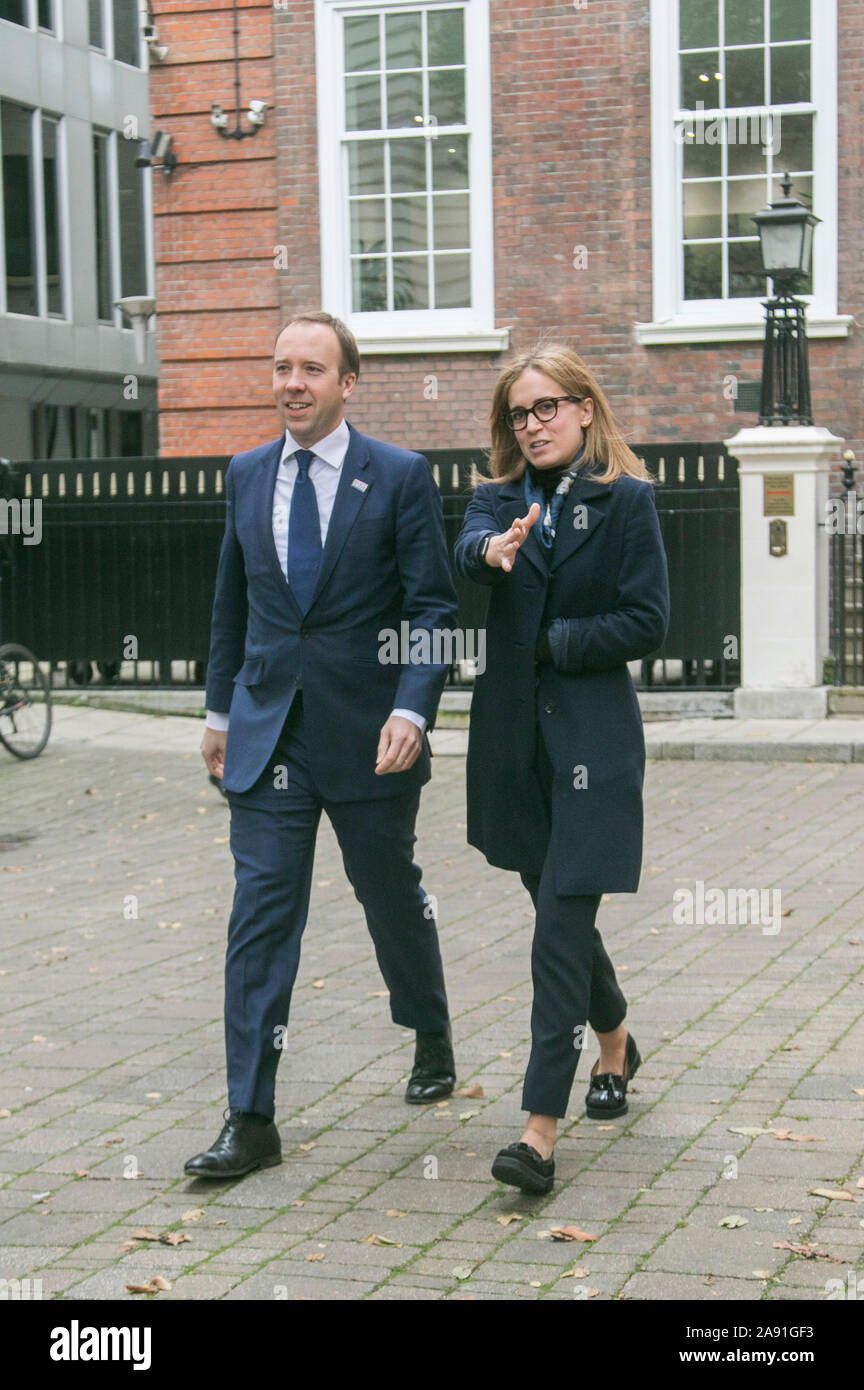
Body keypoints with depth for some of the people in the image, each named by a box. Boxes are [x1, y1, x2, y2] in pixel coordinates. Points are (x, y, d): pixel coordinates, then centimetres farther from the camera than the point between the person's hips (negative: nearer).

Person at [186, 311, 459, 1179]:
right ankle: (250, 1121, -3)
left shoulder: (400, 478, -5)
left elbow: (433, 607, -7)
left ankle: (431, 1042, 41)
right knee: (261, 916, -4)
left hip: (367, 734, -2)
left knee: (393, 898, 14)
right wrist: (220, 708, 14)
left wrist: (411, 709, -19)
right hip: (267, 733, 3)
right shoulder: (247, 476, 8)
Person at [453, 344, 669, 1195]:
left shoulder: (627, 500, -3)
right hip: (515, 733, 5)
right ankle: (614, 1042, 44)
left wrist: (551, 640, -12)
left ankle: (541, 1131, -13)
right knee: (555, 901, 17)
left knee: (563, 920, -11)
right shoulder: (501, 496, 8)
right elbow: (468, 549, -16)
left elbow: (647, 623, -7)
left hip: (593, 734, -5)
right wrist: (495, 549, -39)